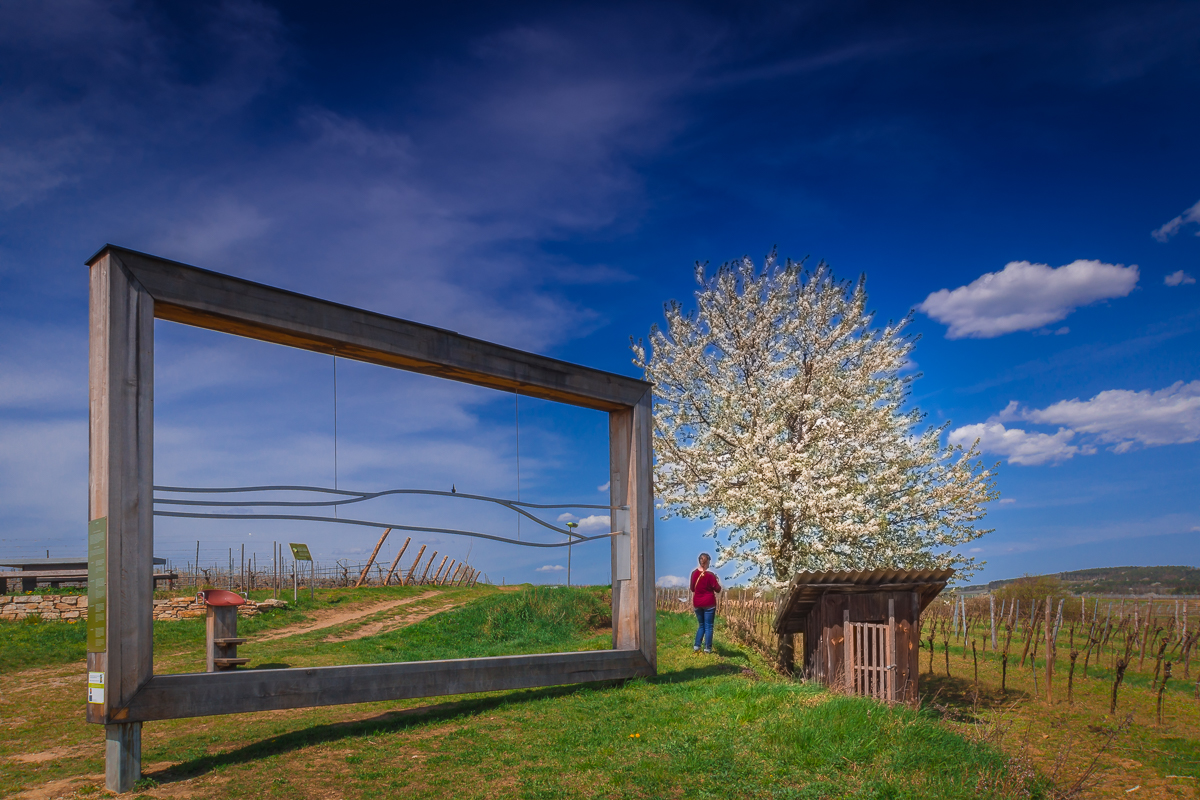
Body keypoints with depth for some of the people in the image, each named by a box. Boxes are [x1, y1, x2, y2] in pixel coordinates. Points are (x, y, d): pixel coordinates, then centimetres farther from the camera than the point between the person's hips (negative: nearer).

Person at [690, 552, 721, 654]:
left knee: (701, 625, 17)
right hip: (709, 603, -4)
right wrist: (716, 580, 6)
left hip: (697, 603, 4)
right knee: (708, 626, 4)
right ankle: (707, 648, 4)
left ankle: (696, 646, 10)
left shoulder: (694, 573, 0)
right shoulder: (710, 575, -13)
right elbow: (717, 589, -8)